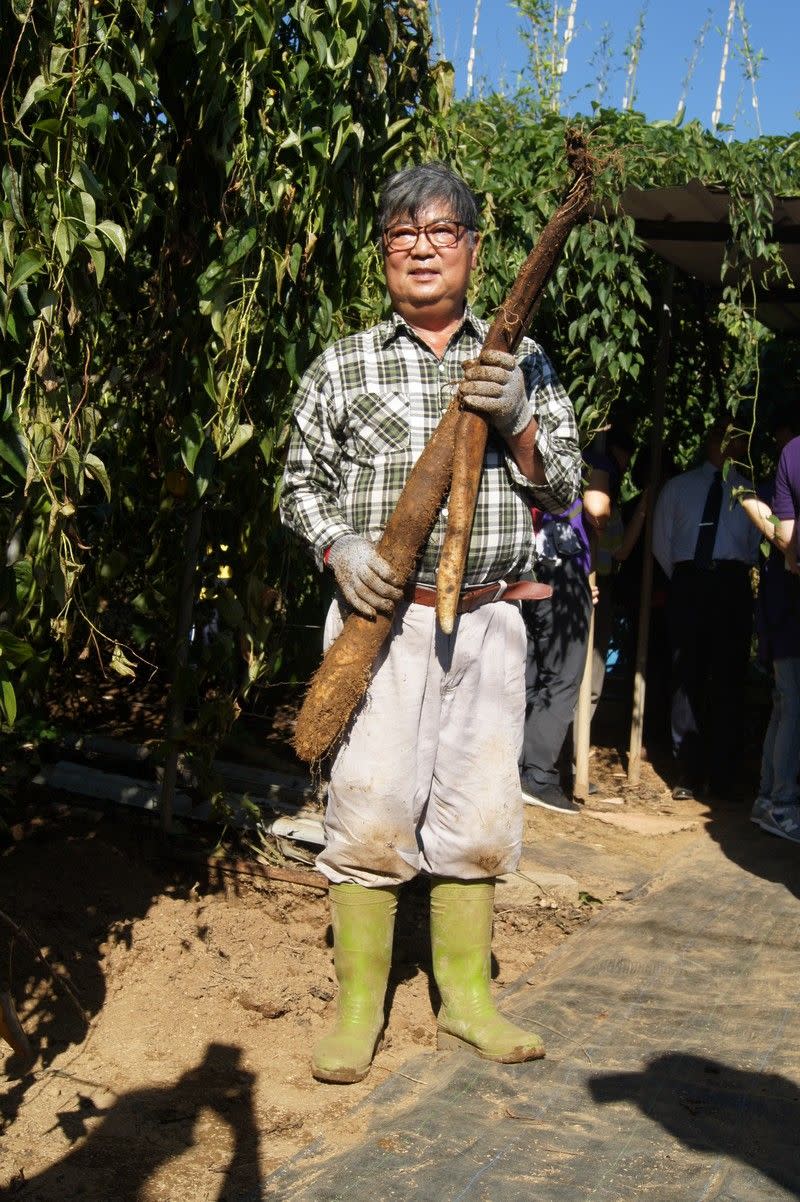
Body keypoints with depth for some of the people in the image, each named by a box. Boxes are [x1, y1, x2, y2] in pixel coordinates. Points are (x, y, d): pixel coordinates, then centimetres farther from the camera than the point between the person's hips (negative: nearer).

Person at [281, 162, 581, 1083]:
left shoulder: (522, 364, 11)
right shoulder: (341, 367, 7)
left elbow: (562, 487, 9)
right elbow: (299, 481, 10)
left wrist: (517, 421, -10)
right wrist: (338, 544, -10)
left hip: (487, 620, 2)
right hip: (382, 617, -2)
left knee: (479, 816, 6)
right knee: (369, 812, -6)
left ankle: (467, 998, 21)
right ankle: (357, 1007, 8)